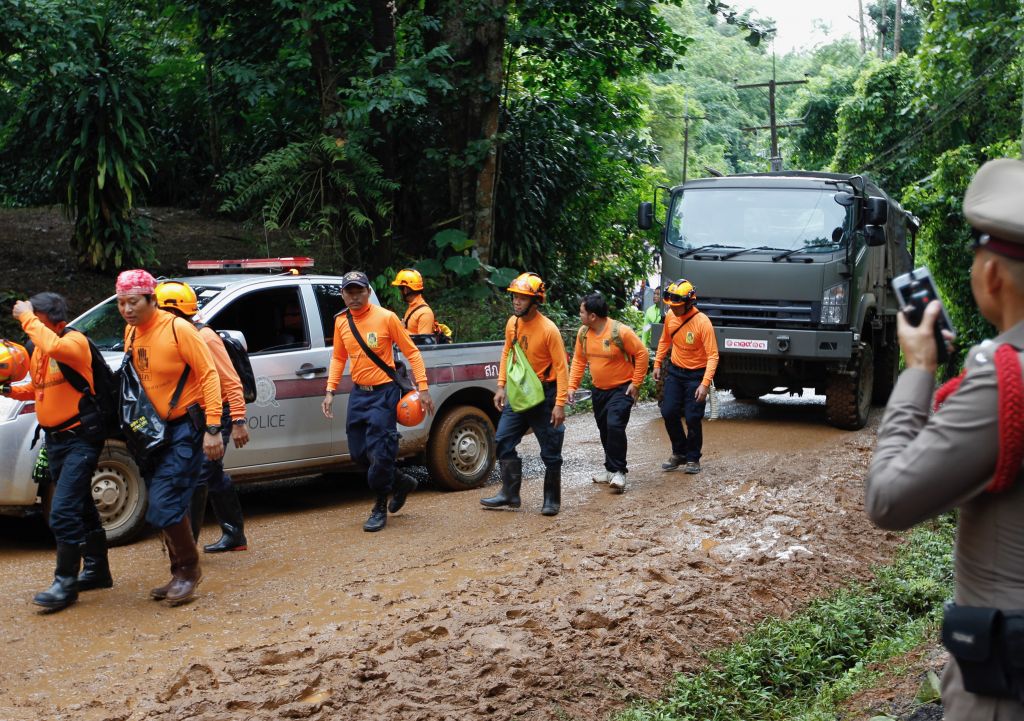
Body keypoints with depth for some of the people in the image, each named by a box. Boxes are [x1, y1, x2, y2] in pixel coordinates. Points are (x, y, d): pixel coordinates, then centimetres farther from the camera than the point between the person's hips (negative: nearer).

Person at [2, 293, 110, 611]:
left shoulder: (75, 342, -17)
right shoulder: (37, 350, 9)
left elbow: (53, 347, -40)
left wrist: (27, 318, -28)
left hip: (80, 438, -9)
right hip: (55, 438, 9)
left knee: (63, 512, -15)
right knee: (81, 508, 19)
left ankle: (66, 582, -6)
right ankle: (97, 570, 31)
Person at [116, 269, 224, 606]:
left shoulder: (178, 329, -16)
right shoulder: (131, 332, 5)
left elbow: (209, 374, -16)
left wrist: (213, 428, -21)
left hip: (186, 427, -7)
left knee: (164, 507, -14)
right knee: (166, 508, 11)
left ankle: (188, 569, 4)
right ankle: (181, 576, 23)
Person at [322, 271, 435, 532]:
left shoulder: (386, 318, -10)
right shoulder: (341, 322, 5)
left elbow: (411, 352, -6)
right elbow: (338, 358, 17)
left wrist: (422, 388, -12)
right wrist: (330, 390, 7)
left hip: (384, 392, -6)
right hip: (358, 393, 6)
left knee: (380, 452, -8)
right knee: (358, 453, 9)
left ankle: (380, 508, 9)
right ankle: (401, 482, 31)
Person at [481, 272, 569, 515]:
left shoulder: (549, 330, -19)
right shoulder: (512, 323, 0)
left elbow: (561, 367, -17)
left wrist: (560, 404, -19)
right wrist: (501, 387, 8)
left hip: (544, 394, -6)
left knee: (550, 451, 3)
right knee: (503, 441, 4)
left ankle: (552, 500, 16)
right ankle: (510, 493, 13)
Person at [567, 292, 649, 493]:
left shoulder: (621, 332, -21)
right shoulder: (583, 333, -3)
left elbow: (642, 354, -14)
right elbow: (578, 360, 6)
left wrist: (636, 383, -14)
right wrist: (572, 386, -2)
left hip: (622, 388, -6)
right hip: (599, 390, 7)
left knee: (615, 425, -22)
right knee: (604, 430, 14)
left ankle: (618, 471, -12)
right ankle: (611, 468, 30)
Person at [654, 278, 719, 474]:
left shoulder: (702, 322, -24)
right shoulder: (670, 317, -5)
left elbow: (713, 356, -25)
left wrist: (705, 384, -32)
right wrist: (657, 364, 15)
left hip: (696, 374, -5)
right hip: (675, 371, 5)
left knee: (692, 418, -4)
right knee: (669, 413, 0)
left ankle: (693, 458, 16)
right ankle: (679, 453, 20)